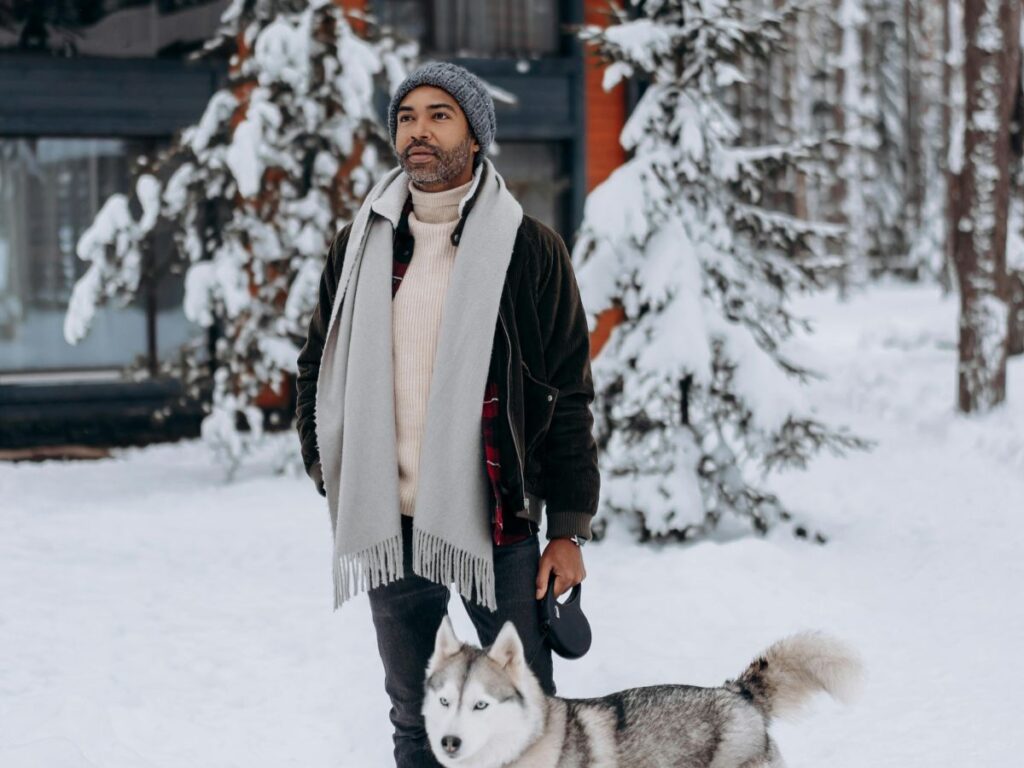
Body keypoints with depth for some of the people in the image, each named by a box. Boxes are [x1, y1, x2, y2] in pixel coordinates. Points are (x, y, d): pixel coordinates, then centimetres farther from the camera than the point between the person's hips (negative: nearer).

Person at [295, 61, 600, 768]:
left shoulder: (528, 248, -3)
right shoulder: (361, 245, 7)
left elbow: (569, 394, -3)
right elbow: (318, 367, 17)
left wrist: (569, 528, -6)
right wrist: (330, 471, 6)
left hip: (497, 523, -3)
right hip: (389, 525, 3)